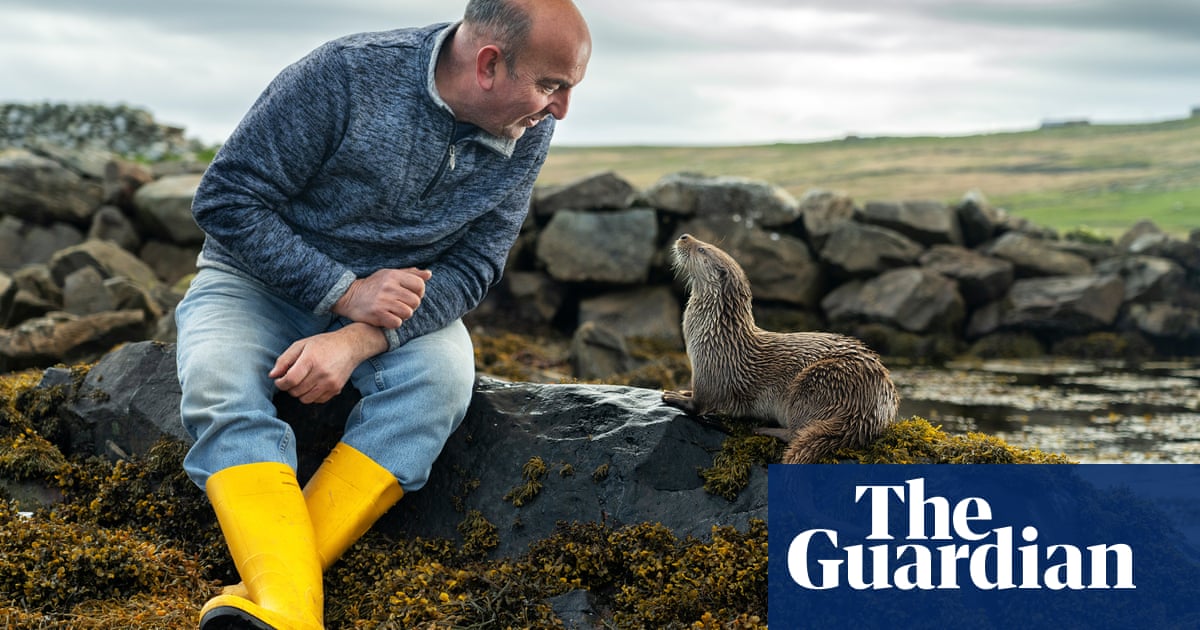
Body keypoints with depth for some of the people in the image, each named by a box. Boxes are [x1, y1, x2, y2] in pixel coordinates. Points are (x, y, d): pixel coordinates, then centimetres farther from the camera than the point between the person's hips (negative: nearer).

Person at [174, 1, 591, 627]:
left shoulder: (526, 135, -9)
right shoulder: (344, 76, -22)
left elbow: (473, 265, -10)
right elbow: (226, 200, -18)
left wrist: (356, 342, -27)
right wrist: (344, 292, -25)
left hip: (396, 297, 2)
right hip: (261, 280, -2)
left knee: (443, 373, -30)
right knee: (220, 387, -32)